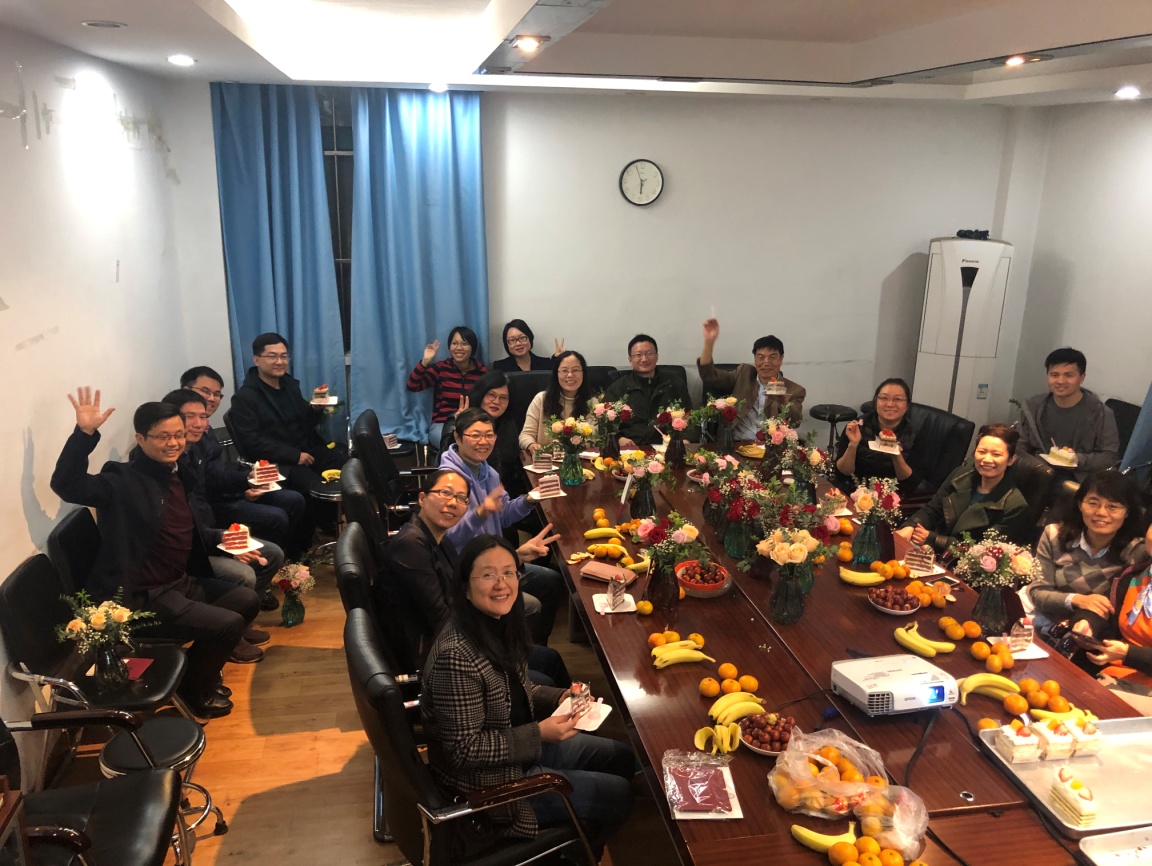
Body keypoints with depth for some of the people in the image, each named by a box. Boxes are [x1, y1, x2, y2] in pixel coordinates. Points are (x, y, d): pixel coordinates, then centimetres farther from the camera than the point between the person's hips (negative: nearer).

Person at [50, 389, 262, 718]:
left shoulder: (182, 475, 8)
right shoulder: (123, 480, -16)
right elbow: (66, 485, -34)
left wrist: (221, 539, 1)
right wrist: (85, 432, -42)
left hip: (182, 581, 9)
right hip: (142, 596, -9)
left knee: (247, 601, 13)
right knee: (228, 624, -16)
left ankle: (202, 664, 28)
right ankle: (194, 690, 10)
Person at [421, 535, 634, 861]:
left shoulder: (499, 624, -5)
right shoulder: (456, 656, -33)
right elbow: (464, 749, -27)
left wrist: (560, 698, -7)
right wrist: (539, 734, -26)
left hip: (520, 745, 9)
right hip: (487, 780, -8)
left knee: (622, 758, 15)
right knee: (618, 796, 0)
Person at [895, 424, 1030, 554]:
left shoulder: (1015, 506, -14)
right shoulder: (961, 475, 3)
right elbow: (932, 510, 6)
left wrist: (932, 539, -19)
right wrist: (909, 527, -17)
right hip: (935, 555, 6)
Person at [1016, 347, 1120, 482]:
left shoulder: (1100, 413, -3)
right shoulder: (1032, 407, 7)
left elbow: (1109, 457, -1)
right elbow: (1020, 446, 12)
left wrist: (1079, 460, -18)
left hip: (1080, 482, -3)